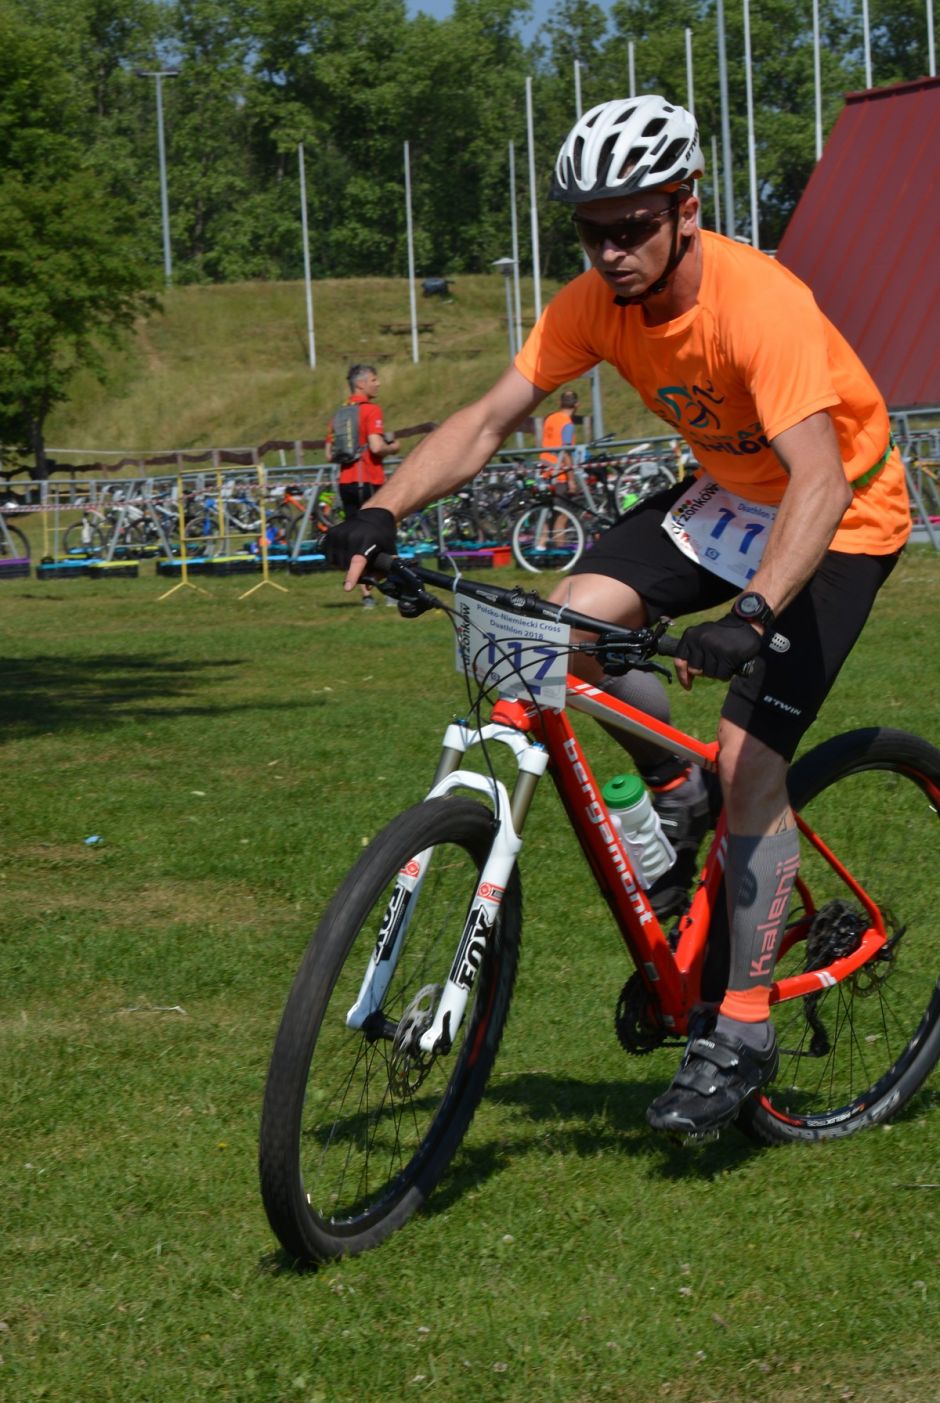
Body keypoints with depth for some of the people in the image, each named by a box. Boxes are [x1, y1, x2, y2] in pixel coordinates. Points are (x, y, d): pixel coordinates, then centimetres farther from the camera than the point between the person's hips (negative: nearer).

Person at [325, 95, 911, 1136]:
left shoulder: (760, 304, -33)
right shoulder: (595, 304, -13)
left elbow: (819, 485, -41)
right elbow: (487, 421, -13)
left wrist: (750, 617, -54)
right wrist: (382, 514, -28)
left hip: (839, 517, -6)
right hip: (728, 492, 6)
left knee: (750, 759, -16)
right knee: (575, 622, -18)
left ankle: (741, 1033, -5)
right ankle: (676, 789, 10)